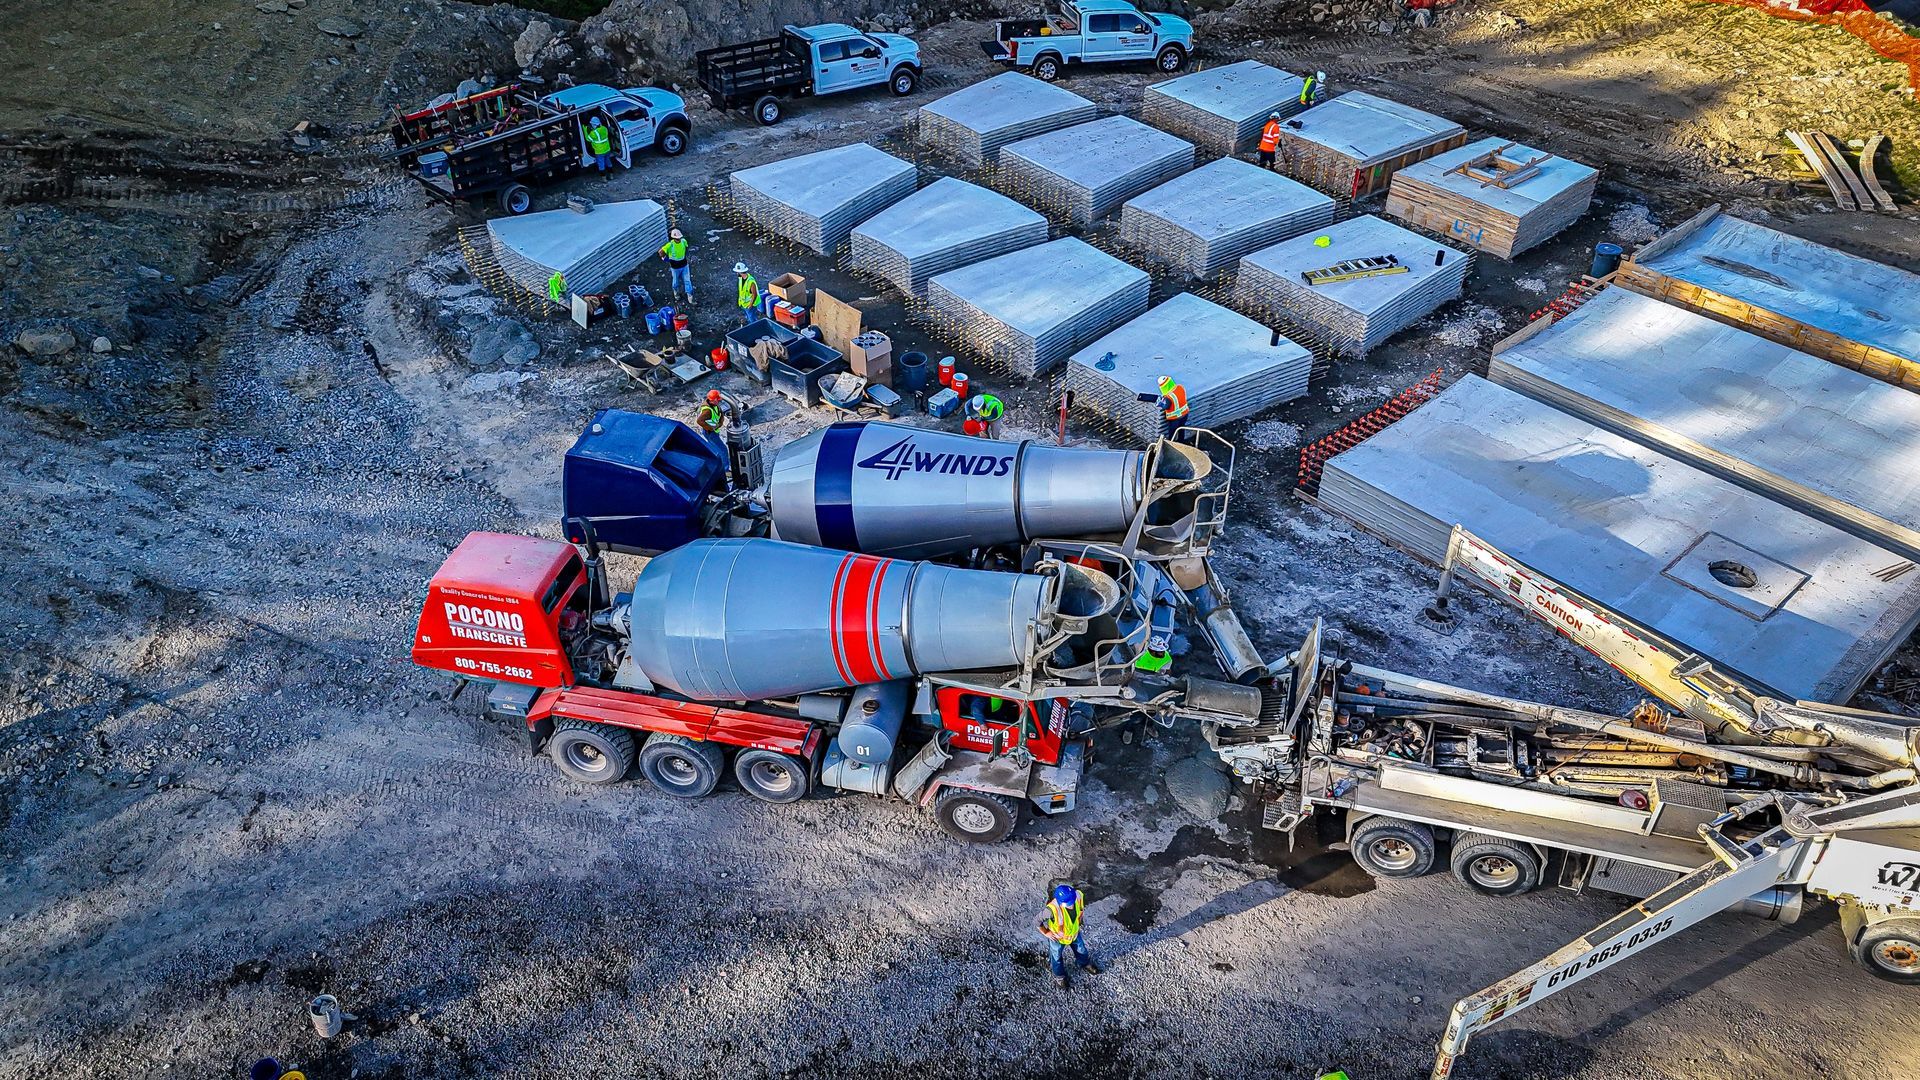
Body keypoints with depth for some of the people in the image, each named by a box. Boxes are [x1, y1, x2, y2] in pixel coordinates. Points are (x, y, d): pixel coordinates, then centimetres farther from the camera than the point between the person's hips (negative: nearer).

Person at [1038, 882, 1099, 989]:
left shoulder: (1078, 896, -33)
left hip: (1074, 932, 4)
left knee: (1081, 949, 31)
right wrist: (1045, 933, -17)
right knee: (1057, 957, 25)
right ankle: (1059, 976, 55)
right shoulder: (1052, 910, -46)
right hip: (1057, 937, -4)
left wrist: (1078, 922, 3)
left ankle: (1085, 964, 63)